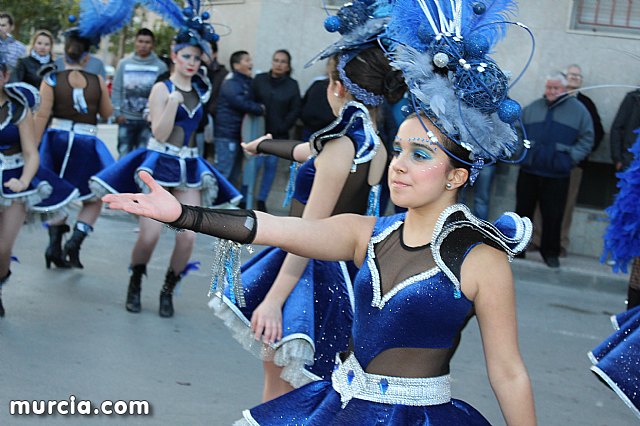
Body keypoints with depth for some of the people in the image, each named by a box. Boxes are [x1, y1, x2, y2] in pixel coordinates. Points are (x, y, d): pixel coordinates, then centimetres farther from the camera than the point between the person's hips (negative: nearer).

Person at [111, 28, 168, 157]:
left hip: (149, 120, -1)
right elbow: (116, 90, 5)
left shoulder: (160, 66, -2)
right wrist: (117, 112, -3)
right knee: (124, 154, 6)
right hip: (126, 118, 1)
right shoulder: (124, 64, 3)